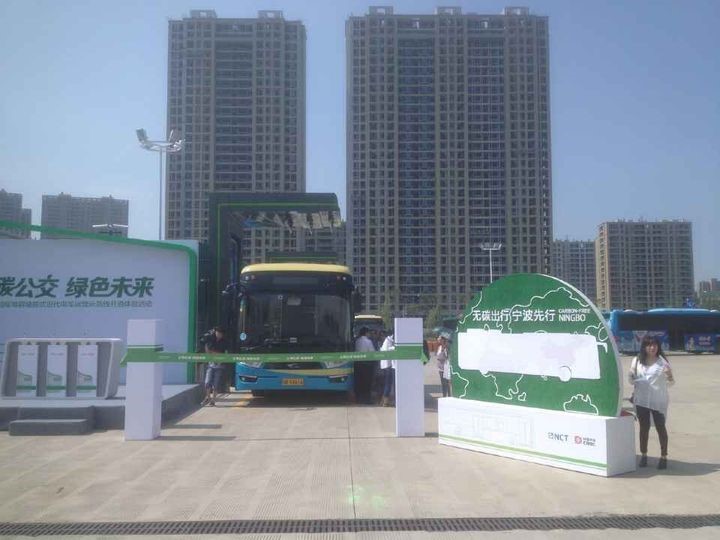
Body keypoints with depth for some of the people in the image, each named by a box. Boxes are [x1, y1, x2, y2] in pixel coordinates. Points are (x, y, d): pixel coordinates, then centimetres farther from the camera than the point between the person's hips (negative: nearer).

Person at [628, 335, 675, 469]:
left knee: (660, 427, 3)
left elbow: (671, 382, 1)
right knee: (644, 427, 10)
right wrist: (632, 378, -13)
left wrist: (669, 376, -21)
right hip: (641, 399, 2)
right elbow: (631, 379, 10)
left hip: (659, 401, -2)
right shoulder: (637, 361, 2)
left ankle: (663, 457, 12)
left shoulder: (662, 361, -3)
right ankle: (643, 455, 20)